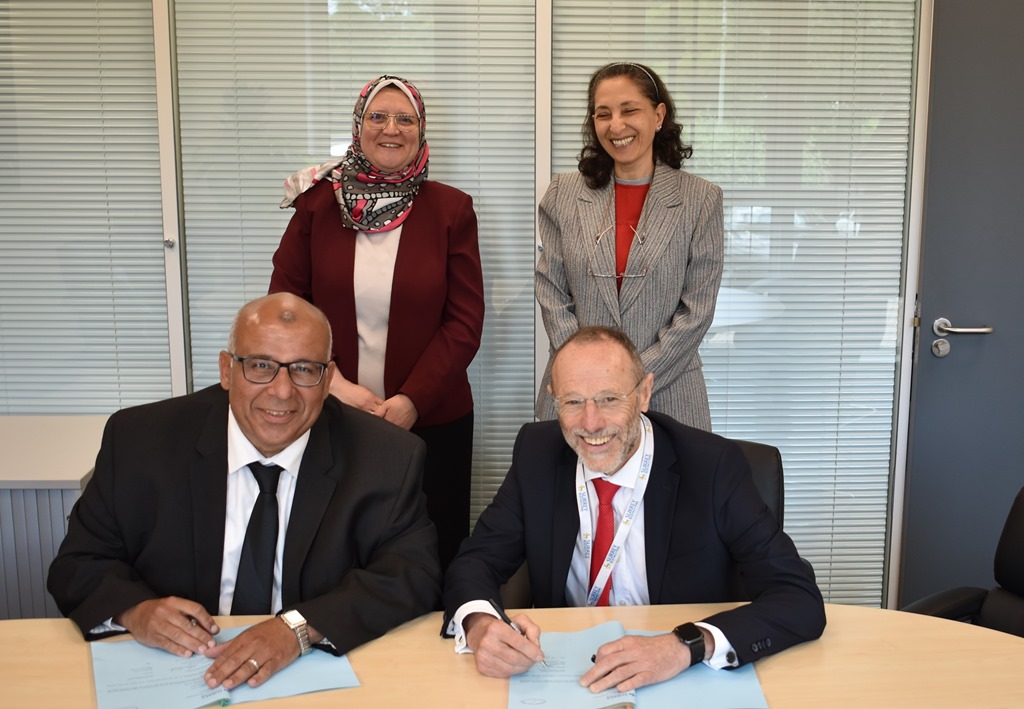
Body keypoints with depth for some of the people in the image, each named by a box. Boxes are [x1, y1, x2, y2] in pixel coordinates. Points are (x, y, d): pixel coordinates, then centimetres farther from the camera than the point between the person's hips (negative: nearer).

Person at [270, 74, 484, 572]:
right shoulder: (318, 203, 3)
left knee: (434, 554, 7)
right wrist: (334, 385, -11)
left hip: (431, 420, 0)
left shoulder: (450, 210, 1)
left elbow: (465, 320, -2)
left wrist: (412, 400, -13)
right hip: (331, 419, 1)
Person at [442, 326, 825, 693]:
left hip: (685, 683, -2)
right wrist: (479, 623, -26)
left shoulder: (712, 467, -16)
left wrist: (687, 645, -35)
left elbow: (801, 599, -19)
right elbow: (475, 561, -2)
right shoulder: (537, 453, -6)